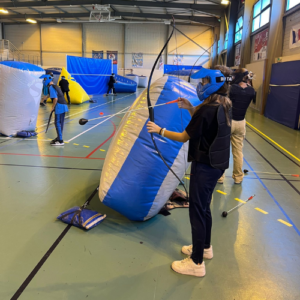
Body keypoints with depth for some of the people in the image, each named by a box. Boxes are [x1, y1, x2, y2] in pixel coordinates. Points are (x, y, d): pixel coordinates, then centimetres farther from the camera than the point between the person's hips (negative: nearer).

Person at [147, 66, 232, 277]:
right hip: (216, 164, 9)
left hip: (205, 166, -9)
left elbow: (183, 137, -16)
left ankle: (197, 263, 17)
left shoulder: (207, 109, -23)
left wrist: (159, 130, -6)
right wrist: (191, 109, 7)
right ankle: (205, 248, 41)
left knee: (197, 211, 2)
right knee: (204, 208, 23)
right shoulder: (224, 105, 4)